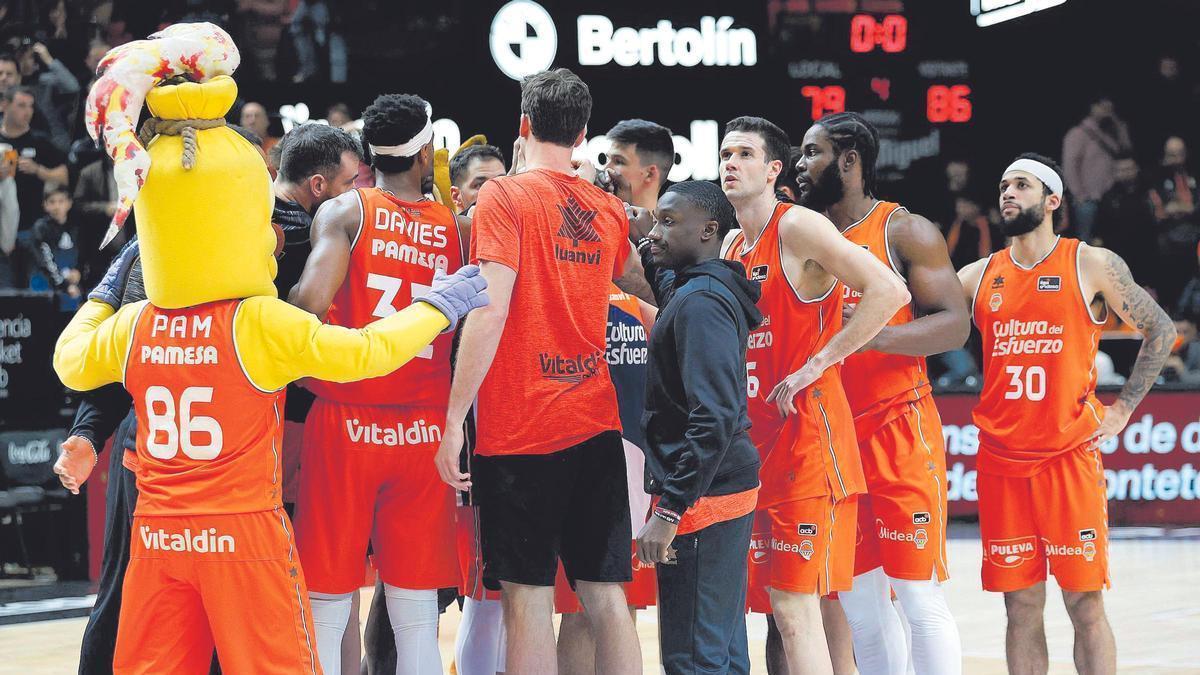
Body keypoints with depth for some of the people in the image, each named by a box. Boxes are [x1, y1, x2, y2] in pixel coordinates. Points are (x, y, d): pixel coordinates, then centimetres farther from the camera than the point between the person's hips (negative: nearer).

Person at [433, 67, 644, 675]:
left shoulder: (505, 197, -5)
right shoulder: (609, 210, 10)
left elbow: (491, 310, -15)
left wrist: (454, 419, -14)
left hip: (520, 430, -5)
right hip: (596, 423, 5)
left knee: (528, 597, -4)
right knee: (605, 595, 6)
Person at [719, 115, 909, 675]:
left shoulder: (797, 228, -9)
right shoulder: (733, 246, 16)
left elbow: (889, 292, -20)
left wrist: (814, 367, -19)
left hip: (806, 431, -8)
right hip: (757, 438, 8)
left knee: (793, 602, -12)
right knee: (780, 604, 8)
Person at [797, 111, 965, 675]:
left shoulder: (905, 232, -5)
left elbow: (954, 326, -12)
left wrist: (875, 335, -25)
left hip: (899, 432, -6)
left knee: (919, 597, -7)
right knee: (859, 602, 8)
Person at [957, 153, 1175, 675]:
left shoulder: (1092, 266, 1)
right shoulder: (978, 277, 10)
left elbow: (1160, 329, 6)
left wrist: (1124, 407, 2)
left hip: (1070, 454, -3)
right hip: (1000, 460, 3)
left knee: (1085, 603, -4)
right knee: (1021, 607, 5)